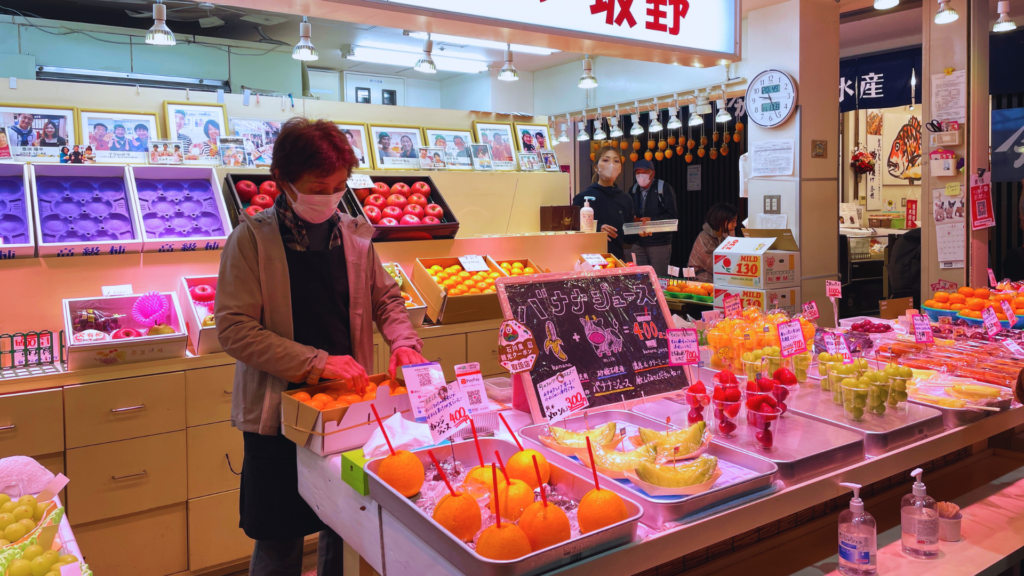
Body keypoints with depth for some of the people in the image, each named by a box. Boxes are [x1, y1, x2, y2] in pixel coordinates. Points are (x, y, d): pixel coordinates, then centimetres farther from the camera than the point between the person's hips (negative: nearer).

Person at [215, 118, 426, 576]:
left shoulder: (353, 234, 2)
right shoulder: (252, 240, -10)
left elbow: (385, 297, 12)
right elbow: (234, 329, -16)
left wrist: (403, 341, -8)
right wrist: (317, 363, -23)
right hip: (278, 413, -3)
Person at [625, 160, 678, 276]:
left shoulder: (664, 188, -6)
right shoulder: (633, 190, 10)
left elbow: (672, 216, -10)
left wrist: (652, 220, -20)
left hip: (659, 243, -5)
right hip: (638, 243, 5)